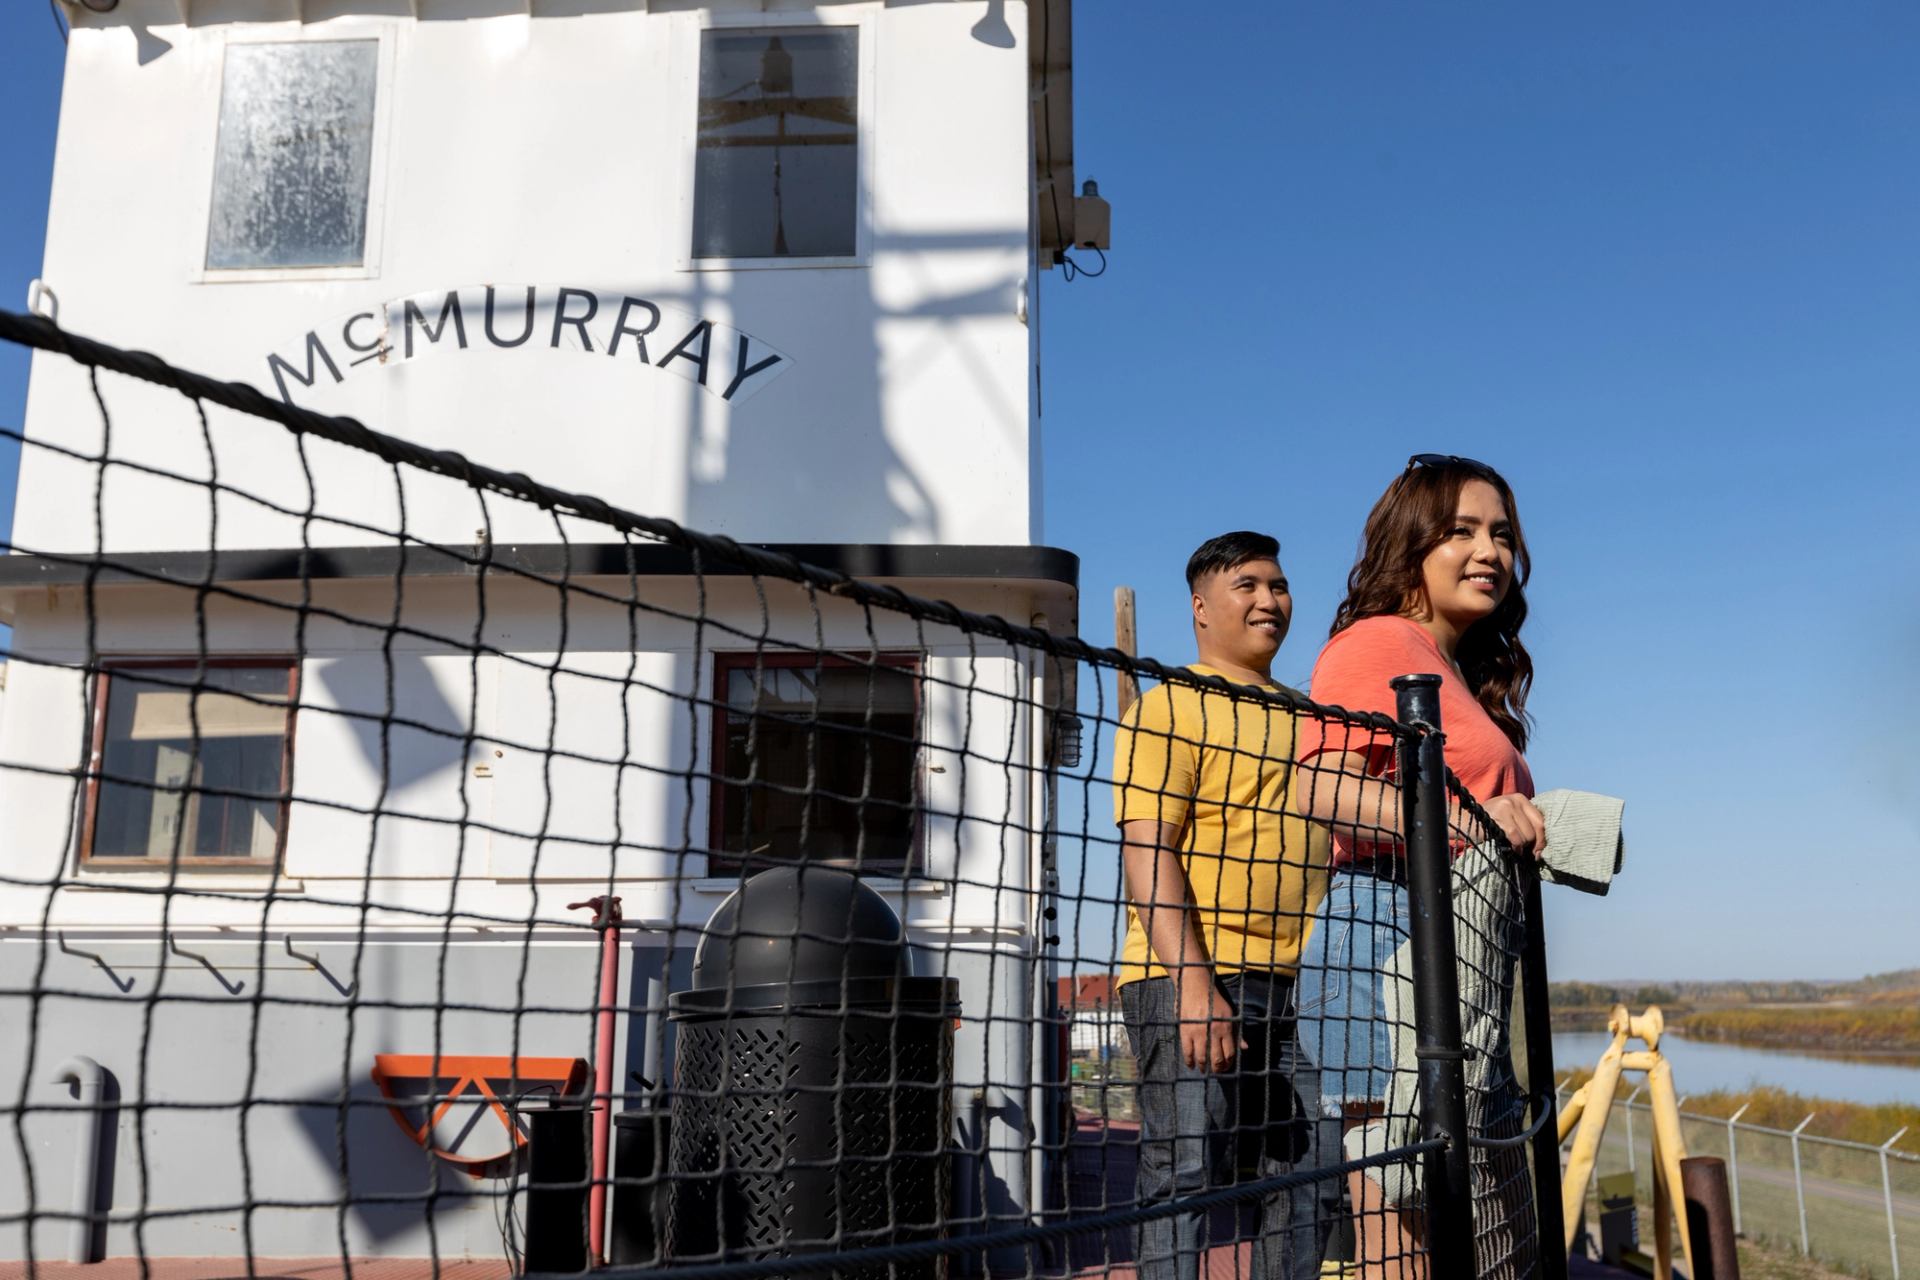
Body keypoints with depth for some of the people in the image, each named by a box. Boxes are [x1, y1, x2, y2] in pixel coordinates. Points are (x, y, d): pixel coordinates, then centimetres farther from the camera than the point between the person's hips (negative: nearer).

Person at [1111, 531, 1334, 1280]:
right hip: (1190, 979, -7)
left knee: (1305, 1185, 10)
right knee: (1186, 1177, -4)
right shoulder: (1172, 707, -3)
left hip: (1291, 990, 7)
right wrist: (1194, 984, -22)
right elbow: (1146, 853, -13)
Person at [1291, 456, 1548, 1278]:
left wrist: (1536, 838, 11)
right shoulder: (1379, 640, -4)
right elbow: (1318, 787, -20)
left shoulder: (1466, 676, 25)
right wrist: (1465, 818, -28)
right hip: (1387, 938, -10)